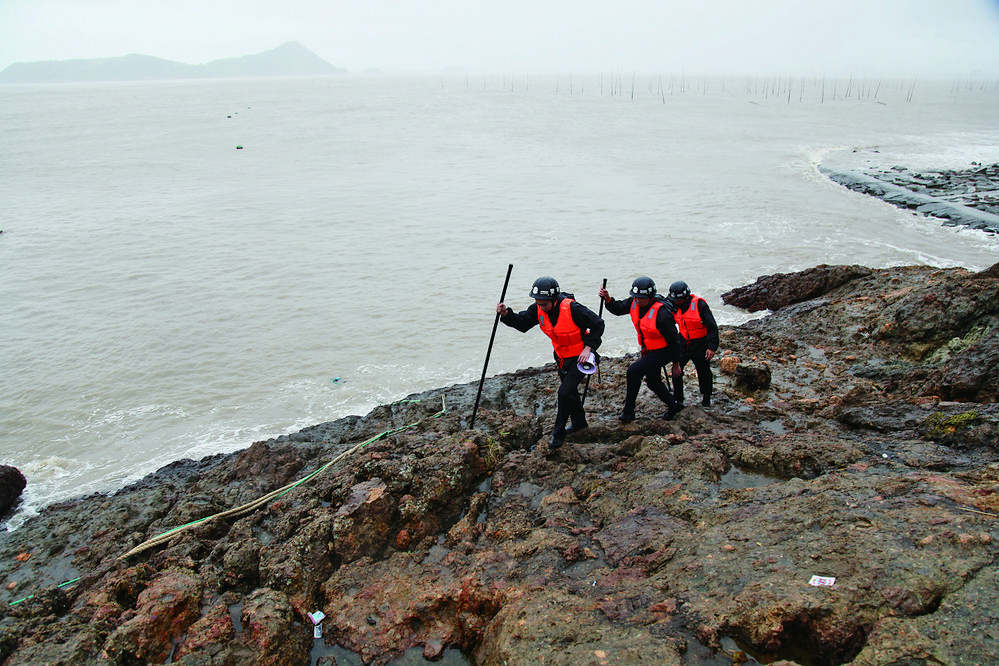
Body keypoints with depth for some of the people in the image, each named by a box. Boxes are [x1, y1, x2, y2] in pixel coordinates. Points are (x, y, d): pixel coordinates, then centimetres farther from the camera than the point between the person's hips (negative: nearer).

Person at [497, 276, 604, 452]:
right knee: (569, 391, 21)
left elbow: (597, 324, -20)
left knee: (565, 392, -15)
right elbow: (522, 323, -5)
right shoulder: (538, 309, -12)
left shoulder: (572, 308, -30)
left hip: (579, 357, -7)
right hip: (561, 357, 7)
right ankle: (579, 422, 46)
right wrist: (506, 314, -23)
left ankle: (559, 433, 2)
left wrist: (588, 347, -22)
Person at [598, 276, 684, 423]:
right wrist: (608, 300, -19)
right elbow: (618, 309, 3)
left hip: (663, 352, -8)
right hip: (648, 350, 9)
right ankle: (673, 406, 44)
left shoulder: (661, 313, -30)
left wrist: (676, 363, -13)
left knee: (634, 371, -21)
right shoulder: (635, 303, -10)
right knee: (652, 382, 21)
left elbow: (674, 339, -21)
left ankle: (628, 412, -10)